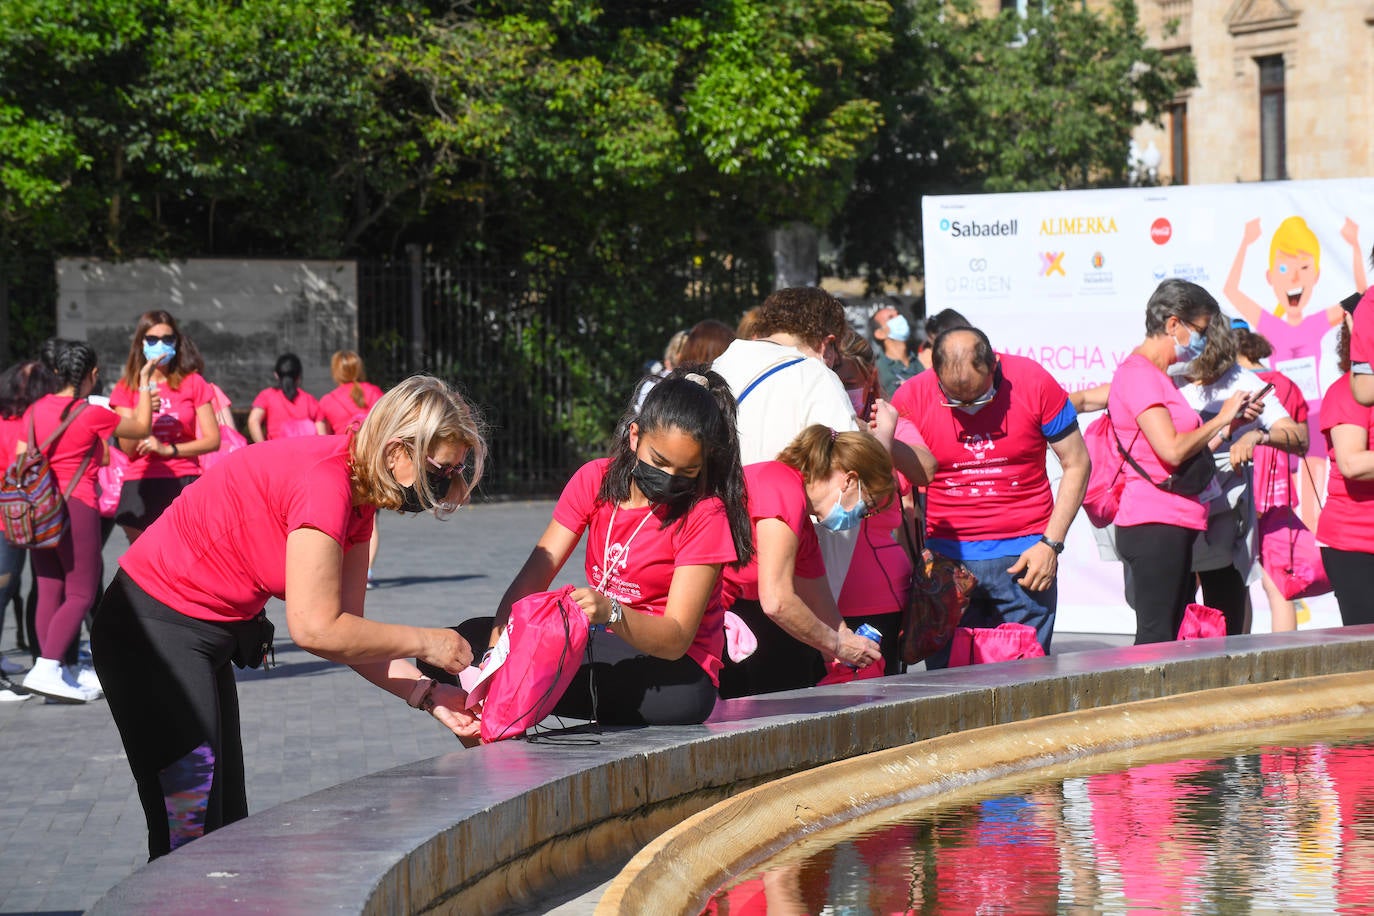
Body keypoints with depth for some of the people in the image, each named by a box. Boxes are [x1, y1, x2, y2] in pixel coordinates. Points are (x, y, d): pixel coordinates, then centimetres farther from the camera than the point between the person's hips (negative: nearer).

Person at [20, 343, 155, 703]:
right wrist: (145, 383, 15)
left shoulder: (35, 411, 7)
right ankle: (47, 668, -18)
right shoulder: (92, 415, -10)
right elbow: (142, 428, 5)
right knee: (81, 595, -4)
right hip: (76, 508, -6)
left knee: (49, 592, 9)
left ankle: (59, 672, 10)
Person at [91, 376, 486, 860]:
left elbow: (346, 630, 6)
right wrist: (425, 642, -14)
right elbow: (316, 629, -25)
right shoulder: (325, 480, -25)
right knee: (192, 837, -10)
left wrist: (429, 695, -2)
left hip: (205, 638, 10)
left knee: (228, 825, 12)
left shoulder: (358, 497, 4)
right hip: (155, 633, -10)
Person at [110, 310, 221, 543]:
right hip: (141, 487, 1)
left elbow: (213, 440, 3)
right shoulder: (127, 388, 9)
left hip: (184, 483, -1)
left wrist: (168, 449, -9)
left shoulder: (193, 383, 9)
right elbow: (128, 448, 1)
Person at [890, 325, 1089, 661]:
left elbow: (1076, 464, 4)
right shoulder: (910, 398, -4)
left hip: (1024, 557, 0)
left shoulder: (1034, 383, -5)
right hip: (945, 557, 0)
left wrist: (1051, 544, -4)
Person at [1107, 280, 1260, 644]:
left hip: (1175, 525, 10)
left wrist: (1233, 422, 11)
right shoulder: (1138, 374, -11)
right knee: (1157, 639, -12)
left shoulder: (1158, 377, 21)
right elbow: (1172, 450, -20)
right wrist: (1221, 419, -7)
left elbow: (1189, 449, 20)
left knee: (1173, 637, 7)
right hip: (1155, 526, -10)